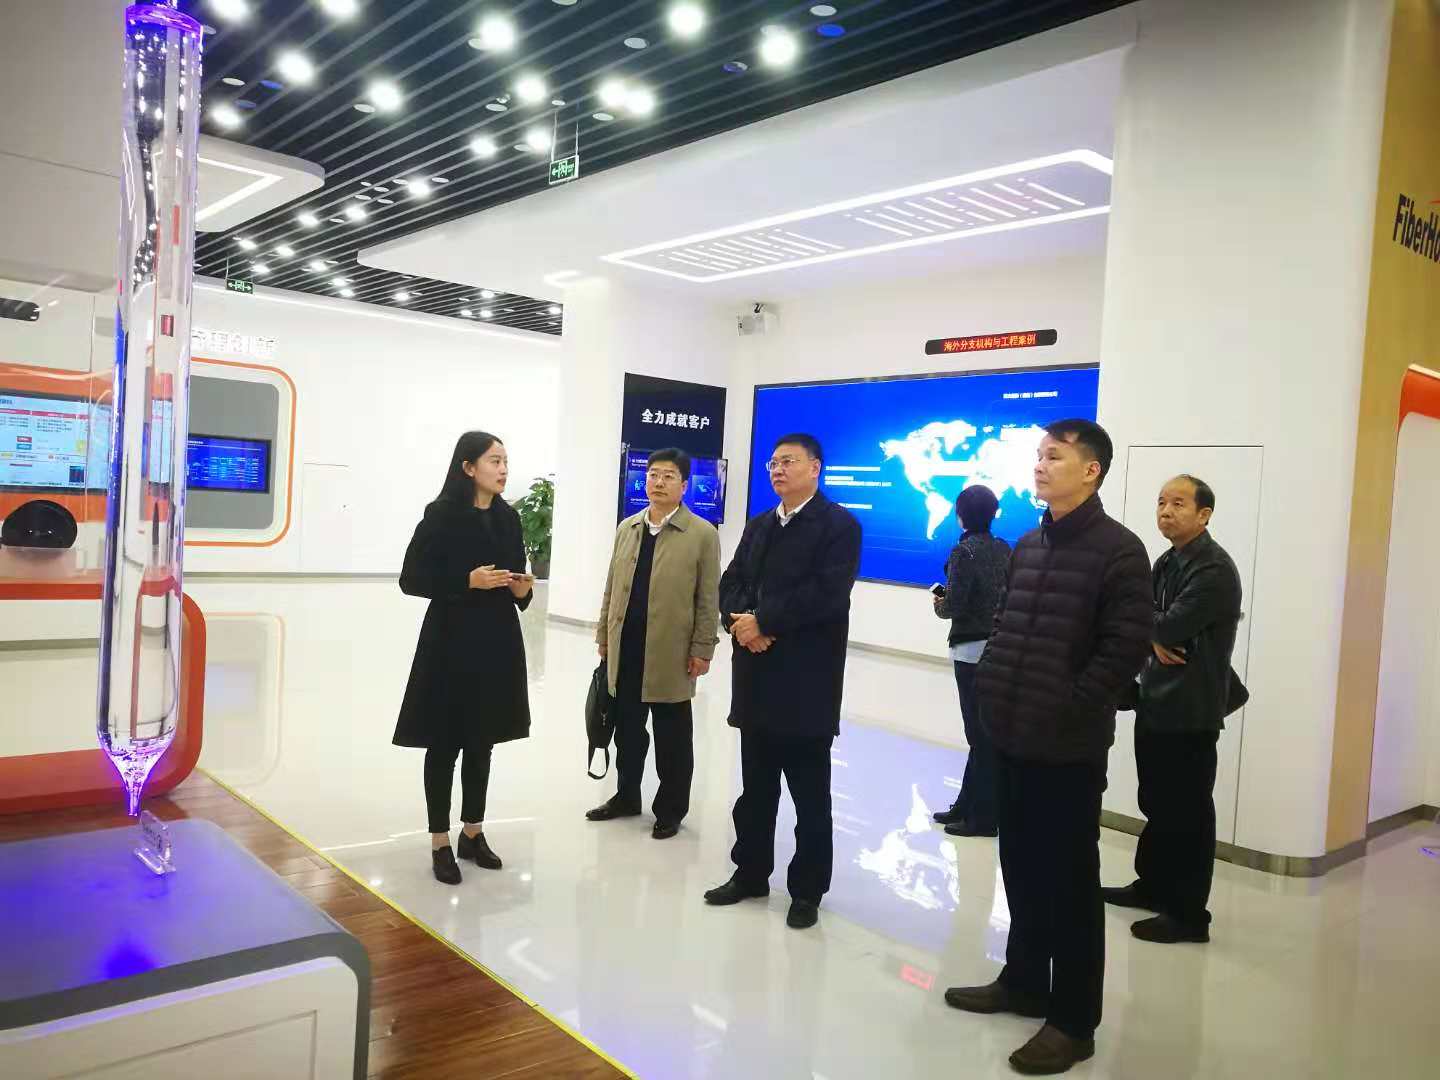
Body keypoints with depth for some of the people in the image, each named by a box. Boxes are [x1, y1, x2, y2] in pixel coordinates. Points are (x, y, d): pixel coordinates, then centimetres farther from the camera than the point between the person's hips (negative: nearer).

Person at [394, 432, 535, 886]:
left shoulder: (508, 517, 7)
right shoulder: (442, 515, -10)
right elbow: (410, 579, -10)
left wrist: (522, 589, -6)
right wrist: (468, 581, -19)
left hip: (497, 642, 5)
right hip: (451, 641, -5)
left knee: (482, 741, 14)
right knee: (445, 744, 4)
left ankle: (473, 833, 28)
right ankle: (440, 844, 17)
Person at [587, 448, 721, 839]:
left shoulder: (703, 534, -5)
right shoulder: (626, 528, 11)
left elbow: (708, 598, -6)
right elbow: (611, 588, 13)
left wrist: (702, 649, -10)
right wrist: (603, 635, 11)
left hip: (671, 652, -4)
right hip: (626, 649, 5)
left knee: (671, 737, 7)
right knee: (627, 729, 16)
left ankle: (670, 809, 21)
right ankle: (626, 796, 33)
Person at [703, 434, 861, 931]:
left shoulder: (839, 524, -6)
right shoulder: (757, 525, 17)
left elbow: (826, 593, -18)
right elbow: (731, 584, 10)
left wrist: (764, 623, -16)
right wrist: (740, 622, -11)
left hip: (806, 680, -6)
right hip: (757, 676, 6)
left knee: (809, 793, 5)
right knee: (755, 787, 15)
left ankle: (807, 890, 17)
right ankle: (750, 872, 29)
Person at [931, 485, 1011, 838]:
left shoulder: (965, 550, -13)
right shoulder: (1004, 550, 7)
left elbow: (954, 605, -17)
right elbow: (1005, 596, 10)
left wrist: (939, 605, 5)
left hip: (973, 649, -7)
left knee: (979, 732, 0)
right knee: (986, 730, 14)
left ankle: (983, 816, 9)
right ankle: (968, 805, 24)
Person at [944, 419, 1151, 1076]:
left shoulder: (1118, 551, -11)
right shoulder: (1027, 546, 12)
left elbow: (1127, 648, -17)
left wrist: (1068, 708, -15)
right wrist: (992, 686, 7)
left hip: (1070, 746, -7)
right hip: (1013, 737, 7)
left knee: (1070, 881, 4)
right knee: (1021, 867, 18)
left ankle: (1074, 1019, 18)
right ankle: (1023, 982, 35)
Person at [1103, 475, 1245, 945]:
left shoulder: (1215, 570, -16)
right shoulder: (1167, 562, 12)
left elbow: (1170, 626, -23)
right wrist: (1154, 637, -13)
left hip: (1191, 710, -9)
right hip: (1156, 702, 9)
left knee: (1187, 812, 1)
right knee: (1156, 803, 19)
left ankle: (1189, 914, 11)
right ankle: (1151, 886, 34)